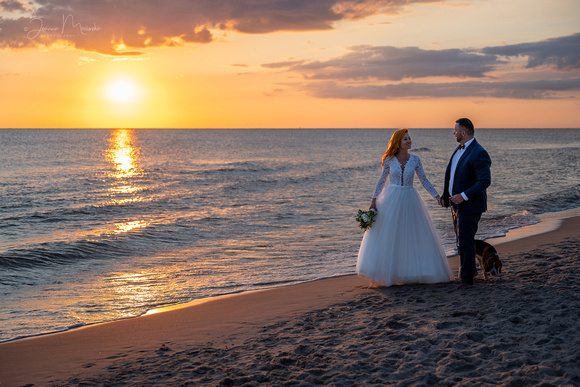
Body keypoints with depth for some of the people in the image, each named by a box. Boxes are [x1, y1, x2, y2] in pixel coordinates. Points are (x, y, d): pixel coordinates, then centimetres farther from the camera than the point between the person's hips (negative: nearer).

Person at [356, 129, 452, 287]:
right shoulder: (389, 160, -1)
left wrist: (437, 196, -5)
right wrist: (374, 201, -1)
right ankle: (388, 272, 11)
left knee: (412, 236, 2)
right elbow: (382, 181, 5)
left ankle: (410, 272, 12)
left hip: (409, 201, 1)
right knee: (387, 237, 0)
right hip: (391, 200, -1)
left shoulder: (415, 159, 2)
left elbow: (424, 180, 5)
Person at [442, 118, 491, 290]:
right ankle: (471, 270, 37)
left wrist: (464, 196, -28)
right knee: (461, 241, 20)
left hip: (470, 206, -9)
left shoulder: (478, 154, -20)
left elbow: (485, 181, -26)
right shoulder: (460, 149, 10)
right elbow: (450, 174, 19)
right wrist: (445, 196, 18)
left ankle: (467, 279, 3)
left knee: (465, 242, -6)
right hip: (457, 204, 9)